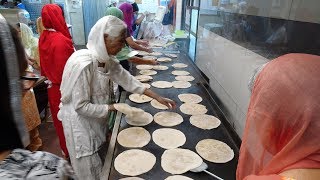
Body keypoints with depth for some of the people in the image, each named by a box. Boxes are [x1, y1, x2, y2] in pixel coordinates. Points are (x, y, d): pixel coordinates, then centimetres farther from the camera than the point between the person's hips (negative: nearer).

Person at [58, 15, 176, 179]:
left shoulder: (107, 59, -6)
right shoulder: (84, 64, -31)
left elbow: (127, 79, -1)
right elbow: (81, 106, -26)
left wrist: (158, 97, -1)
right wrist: (115, 107, -23)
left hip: (97, 118, 7)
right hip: (80, 121, -7)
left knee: (103, 163, 24)